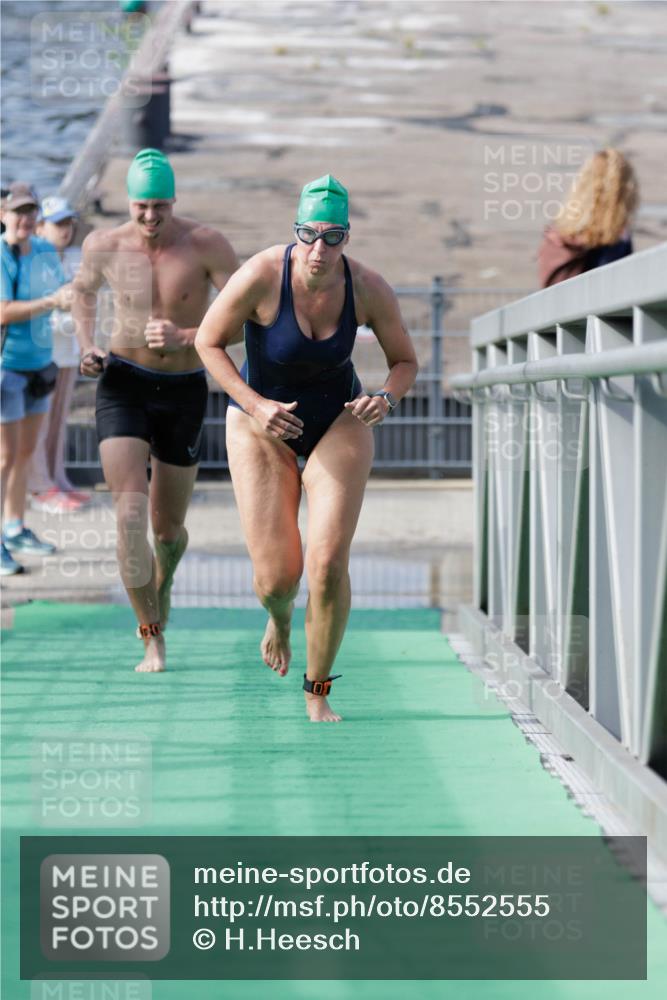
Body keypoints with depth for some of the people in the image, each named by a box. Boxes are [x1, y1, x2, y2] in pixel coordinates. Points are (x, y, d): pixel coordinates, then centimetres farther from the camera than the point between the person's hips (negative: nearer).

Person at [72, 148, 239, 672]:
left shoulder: (207, 245, -14)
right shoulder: (105, 245, -5)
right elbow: (84, 289, 18)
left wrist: (185, 338, -28)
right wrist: (87, 348, 2)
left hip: (184, 392, 0)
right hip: (123, 387, 0)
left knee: (168, 529, 12)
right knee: (130, 514, -20)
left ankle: (163, 578, 49)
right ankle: (153, 639, -13)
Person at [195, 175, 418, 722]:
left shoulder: (368, 288, -18)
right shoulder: (260, 276, -26)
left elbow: (405, 361, -3)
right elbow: (209, 342, -12)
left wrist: (387, 398, -25)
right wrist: (256, 407, -23)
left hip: (338, 424, 1)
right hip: (263, 427, -1)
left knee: (329, 563, -14)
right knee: (276, 578, -6)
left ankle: (318, 694, 6)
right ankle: (280, 617, 35)